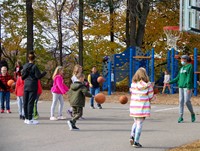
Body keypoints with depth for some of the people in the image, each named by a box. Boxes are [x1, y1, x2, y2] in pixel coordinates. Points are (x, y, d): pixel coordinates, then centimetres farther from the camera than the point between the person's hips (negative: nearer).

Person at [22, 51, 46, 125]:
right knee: (31, 102, -5)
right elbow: (38, 76, -13)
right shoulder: (34, 66, -11)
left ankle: (26, 118, 16)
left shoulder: (24, 66, 8)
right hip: (33, 86, -6)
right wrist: (44, 73, 4)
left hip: (26, 86, 6)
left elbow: (23, 77, 13)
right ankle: (30, 119, -4)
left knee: (25, 102, 9)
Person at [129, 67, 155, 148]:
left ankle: (132, 136, 2)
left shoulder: (133, 83, 0)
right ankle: (136, 142, 2)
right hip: (143, 106, -3)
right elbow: (151, 96, -5)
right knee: (139, 124, 3)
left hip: (134, 106, 3)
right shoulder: (148, 84, -7)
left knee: (136, 122, 21)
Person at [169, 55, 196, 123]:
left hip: (187, 87, -7)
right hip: (181, 87, 7)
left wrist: (189, 88, -20)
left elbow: (189, 78, -14)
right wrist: (170, 82, 12)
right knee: (181, 101, 1)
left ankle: (192, 114, 9)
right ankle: (181, 117, 2)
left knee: (187, 101, -12)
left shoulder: (190, 67, -6)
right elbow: (178, 78, 20)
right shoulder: (182, 68, 18)